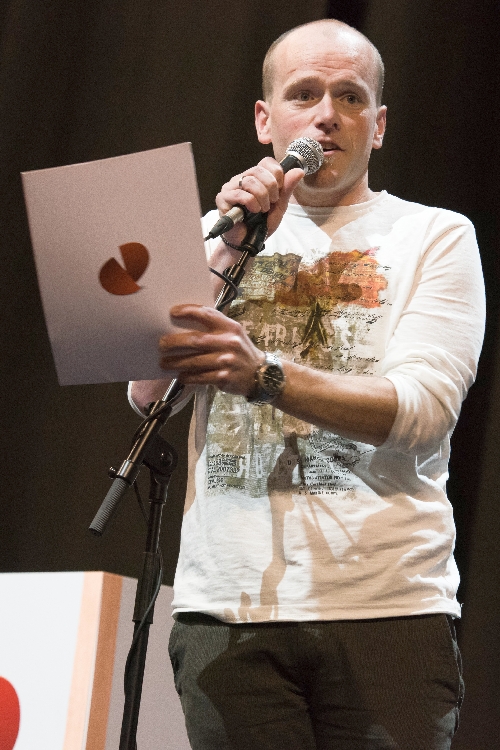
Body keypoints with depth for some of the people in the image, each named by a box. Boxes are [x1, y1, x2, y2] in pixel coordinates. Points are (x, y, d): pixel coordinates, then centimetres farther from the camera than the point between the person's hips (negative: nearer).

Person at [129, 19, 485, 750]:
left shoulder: (436, 236, 7)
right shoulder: (215, 234, 15)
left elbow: (422, 408, -9)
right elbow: (148, 392, 3)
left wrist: (264, 374, -24)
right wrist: (231, 250, -7)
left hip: (387, 605, -1)